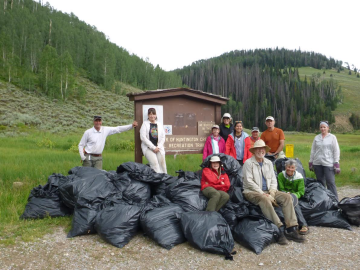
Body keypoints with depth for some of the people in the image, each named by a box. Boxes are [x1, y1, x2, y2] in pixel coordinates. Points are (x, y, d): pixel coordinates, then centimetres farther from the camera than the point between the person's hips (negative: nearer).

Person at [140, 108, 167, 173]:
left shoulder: (160, 124, 14)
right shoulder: (145, 124, 3)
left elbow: (163, 138, 12)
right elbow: (143, 137, -7)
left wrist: (158, 147, -4)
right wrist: (153, 147, -11)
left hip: (158, 147, 3)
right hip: (148, 147, -3)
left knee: (162, 162, -12)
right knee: (154, 162, -21)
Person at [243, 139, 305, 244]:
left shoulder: (268, 163, 16)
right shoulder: (248, 163, -4)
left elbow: (273, 180, 13)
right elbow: (249, 182, -12)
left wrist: (272, 192, -7)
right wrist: (263, 194, -17)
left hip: (267, 191, 6)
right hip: (252, 192, -6)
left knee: (287, 197, -14)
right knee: (265, 199, -36)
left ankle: (291, 229, -18)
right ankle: (280, 230, -36)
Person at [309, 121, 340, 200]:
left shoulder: (332, 137, 3)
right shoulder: (316, 137, 12)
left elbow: (336, 151, 0)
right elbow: (313, 151, 15)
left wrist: (336, 164, -7)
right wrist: (311, 162, 11)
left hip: (328, 164, -4)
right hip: (317, 164, 4)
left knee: (331, 183, -7)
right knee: (320, 182, 11)